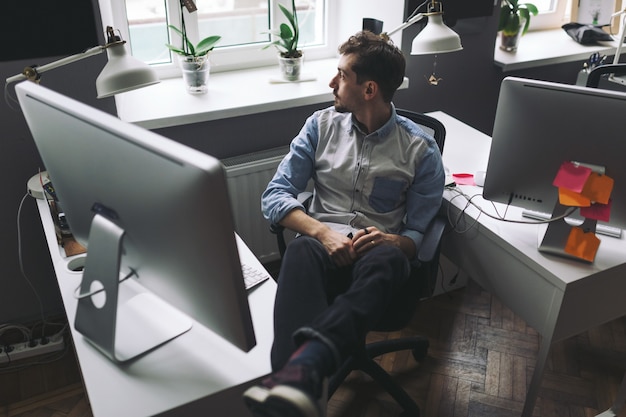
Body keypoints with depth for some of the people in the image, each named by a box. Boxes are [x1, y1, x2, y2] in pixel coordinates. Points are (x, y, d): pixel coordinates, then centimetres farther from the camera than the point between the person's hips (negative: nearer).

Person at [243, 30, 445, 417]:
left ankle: (302, 366, -59)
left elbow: (420, 233, 4)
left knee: (387, 260, -38)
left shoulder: (420, 148, 4)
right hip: (323, 245, 2)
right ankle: (297, 384, -55)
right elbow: (275, 196, 3)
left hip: (379, 252, -1)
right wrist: (323, 232, -15)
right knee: (301, 251, -36)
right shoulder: (322, 125, 11)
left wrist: (393, 241, -21)